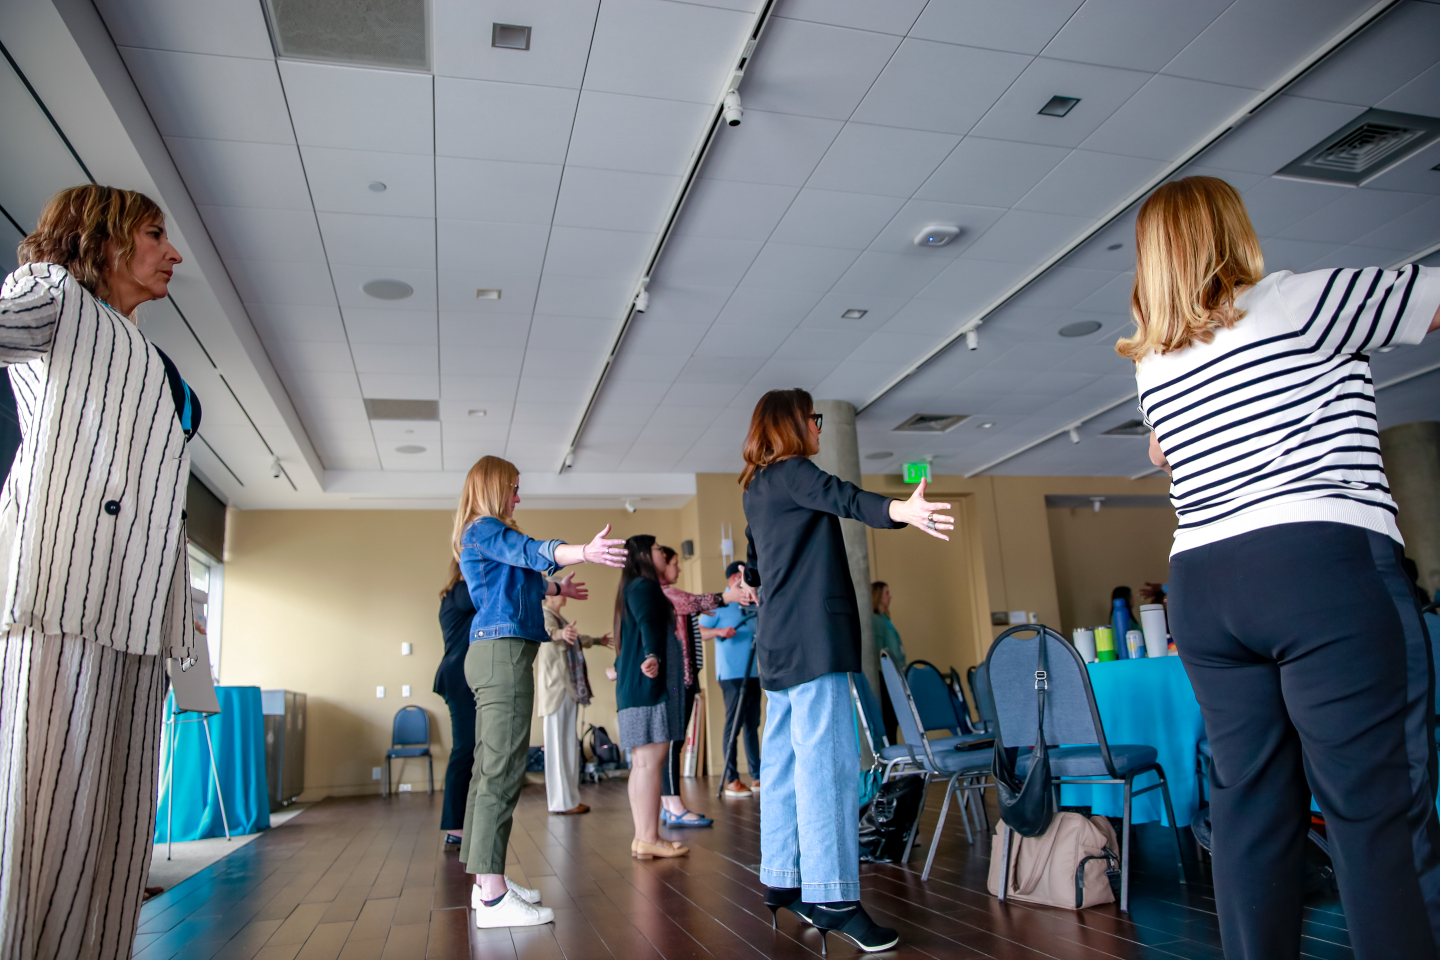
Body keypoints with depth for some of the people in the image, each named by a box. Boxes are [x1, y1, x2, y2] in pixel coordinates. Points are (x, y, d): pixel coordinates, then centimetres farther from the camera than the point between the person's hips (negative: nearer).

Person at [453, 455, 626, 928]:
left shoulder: (483, 535, 23)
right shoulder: (485, 530, -7)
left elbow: (520, 579, 37)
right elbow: (531, 552, -26)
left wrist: (557, 587, 52)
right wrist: (585, 551, -42)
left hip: (493, 653, 11)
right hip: (503, 648, -11)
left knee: (490, 768, 11)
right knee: (502, 769, -13)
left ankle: (487, 881, 18)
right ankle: (493, 895, -13)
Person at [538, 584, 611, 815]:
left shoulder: (560, 618, 20)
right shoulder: (545, 614, -9)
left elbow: (577, 638, 40)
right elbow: (547, 630, -34)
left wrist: (597, 640, 55)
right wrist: (560, 633, -56)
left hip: (570, 688, 10)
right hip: (556, 688, -10)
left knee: (567, 744, 9)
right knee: (559, 744, -8)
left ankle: (566, 798, 13)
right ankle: (563, 802, -7)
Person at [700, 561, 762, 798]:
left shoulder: (753, 607, 15)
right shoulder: (719, 605, -2)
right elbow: (699, 631, -7)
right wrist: (719, 631, -22)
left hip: (752, 672, 6)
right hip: (731, 674, -6)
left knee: (752, 723, 9)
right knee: (733, 724, -7)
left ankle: (756, 777, 14)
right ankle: (731, 780, -3)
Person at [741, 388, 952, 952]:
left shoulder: (756, 488, 22)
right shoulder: (790, 472, -6)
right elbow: (840, 497, -28)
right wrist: (897, 510, -45)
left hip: (780, 644, 10)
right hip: (812, 637, -10)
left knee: (784, 761, 11)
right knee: (828, 762, -13)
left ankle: (782, 879, 18)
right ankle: (830, 899, -13)